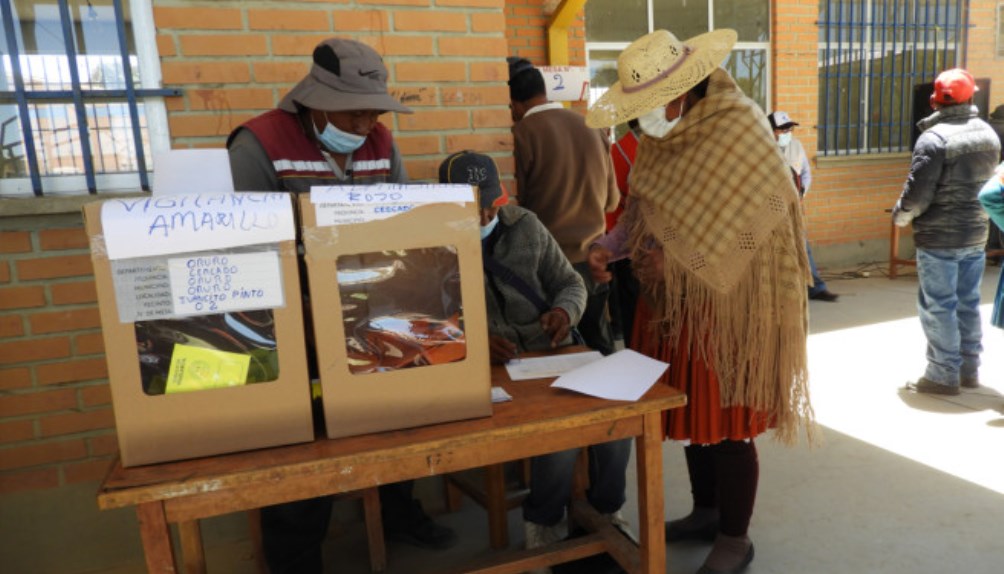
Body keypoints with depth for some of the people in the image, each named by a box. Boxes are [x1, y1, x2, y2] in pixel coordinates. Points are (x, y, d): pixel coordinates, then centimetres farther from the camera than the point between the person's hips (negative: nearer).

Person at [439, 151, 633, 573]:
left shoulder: (526, 225, 8)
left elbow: (571, 283, 12)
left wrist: (564, 311, -11)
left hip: (551, 353, 4)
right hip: (489, 366, -4)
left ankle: (605, 509, 12)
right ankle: (543, 523, 4)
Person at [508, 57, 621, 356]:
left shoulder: (521, 134, -13)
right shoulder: (591, 128, 3)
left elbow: (516, 203, -5)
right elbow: (611, 199, 12)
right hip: (592, 258, 5)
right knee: (600, 349, 17)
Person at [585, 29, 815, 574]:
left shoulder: (739, 127, -15)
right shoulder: (658, 137, 7)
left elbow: (763, 212, -19)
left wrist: (677, 258, -20)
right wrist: (610, 244, -8)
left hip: (727, 299, -7)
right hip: (671, 296, 7)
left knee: (727, 422, 3)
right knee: (692, 411, 17)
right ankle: (706, 512, 36)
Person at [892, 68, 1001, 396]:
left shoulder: (935, 138, -17)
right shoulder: (988, 134, 9)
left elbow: (918, 193, -18)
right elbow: (989, 182, 17)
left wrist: (901, 216, -2)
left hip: (939, 237, -8)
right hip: (976, 234, 8)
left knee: (938, 307, 0)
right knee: (968, 303, 16)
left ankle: (944, 375, 5)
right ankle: (969, 369, 25)